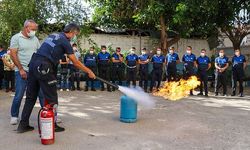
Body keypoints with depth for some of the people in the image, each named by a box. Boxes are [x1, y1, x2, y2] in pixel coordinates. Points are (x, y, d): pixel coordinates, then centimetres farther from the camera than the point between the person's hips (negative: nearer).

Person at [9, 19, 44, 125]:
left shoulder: (35, 39, 12)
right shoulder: (16, 38, -1)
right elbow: (13, 55, -6)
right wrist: (21, 69, -12)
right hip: (22, 72, -4)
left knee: (42, 93, 1)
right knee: (19, 95, 1)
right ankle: (14, 116, 20)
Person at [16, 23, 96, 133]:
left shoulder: (53, 35, 20)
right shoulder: (65, 41, -4)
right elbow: (75, 63, -2)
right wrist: (89, 72, 7)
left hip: (33, 63, 8)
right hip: (43, 67, -8)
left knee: (31, 97, 13)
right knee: (52, 98, 2)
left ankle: (23, 125, 18)